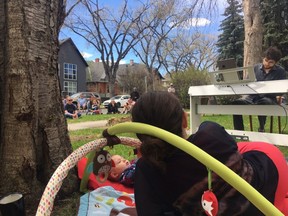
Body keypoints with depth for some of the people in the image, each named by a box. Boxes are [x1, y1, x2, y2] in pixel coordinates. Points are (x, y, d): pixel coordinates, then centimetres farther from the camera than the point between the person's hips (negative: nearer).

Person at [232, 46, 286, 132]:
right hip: (253, 95, 3)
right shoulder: (256, 68, 11)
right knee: (237, 103, -29)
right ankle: (238, 131, -20)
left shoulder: (280, 71, 5)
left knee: (262, 104, -41)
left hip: (268, 97, -2)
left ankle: (261, 128, -14)